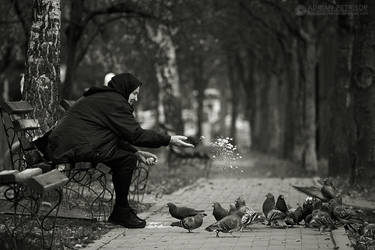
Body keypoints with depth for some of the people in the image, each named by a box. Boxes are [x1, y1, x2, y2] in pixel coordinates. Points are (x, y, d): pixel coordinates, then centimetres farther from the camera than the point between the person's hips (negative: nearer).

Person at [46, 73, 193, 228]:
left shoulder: (100, 98, 25)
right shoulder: (114, 102, -8)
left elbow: (116, 136, 26)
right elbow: (136, 134, -12)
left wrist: (137, 153, 15)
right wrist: (169, 140, -5)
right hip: (76, 147, -11)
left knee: (122, 155, 17)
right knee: (127, 159, -10)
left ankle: (120, 213, 17)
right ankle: (121, 212, -1)